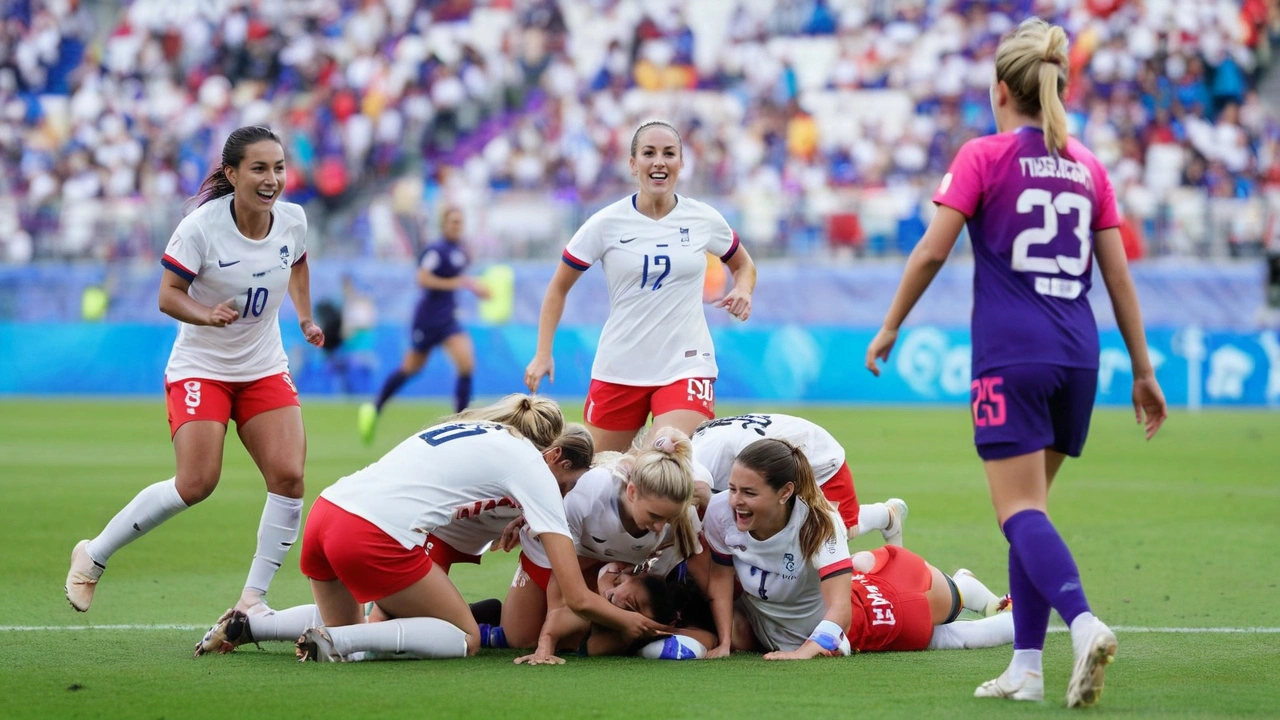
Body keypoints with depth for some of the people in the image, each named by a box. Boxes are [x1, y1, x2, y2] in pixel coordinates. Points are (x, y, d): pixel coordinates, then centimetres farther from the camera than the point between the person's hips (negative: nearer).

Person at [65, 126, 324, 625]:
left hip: (264, 369, 5)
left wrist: (305, 318, 13)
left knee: (288, 476, -13)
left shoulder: (292, 221, -6)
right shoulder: (201, 227, -21)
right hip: (200, 369, -5)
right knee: (196, 483, -16)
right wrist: (206, 315, -34)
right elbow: (168, 295, -16)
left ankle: (253, 601, -2)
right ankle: (93, 556, 6)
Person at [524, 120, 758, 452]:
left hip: (686, 367, -1)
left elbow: (743, 265, 19)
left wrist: (743, 289, -4)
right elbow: (558, 288, 5)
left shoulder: (704, 219, 0)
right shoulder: (607, 223, -5)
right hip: (618, 371, 1)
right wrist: (543, 353, -3)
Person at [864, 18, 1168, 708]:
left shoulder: (984, 157, -2)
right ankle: (1026, 667, 12)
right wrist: (1143, 372, 17)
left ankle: (1083, 624, -33)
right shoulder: (1088, 167, 12)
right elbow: (1118, 276, 12)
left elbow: (931, 252, -6)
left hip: (1010, 355, -5)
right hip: (1077, 356, 5)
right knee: (1030, 505, 15)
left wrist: (889, 328, 6)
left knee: (1021, 511, -8)